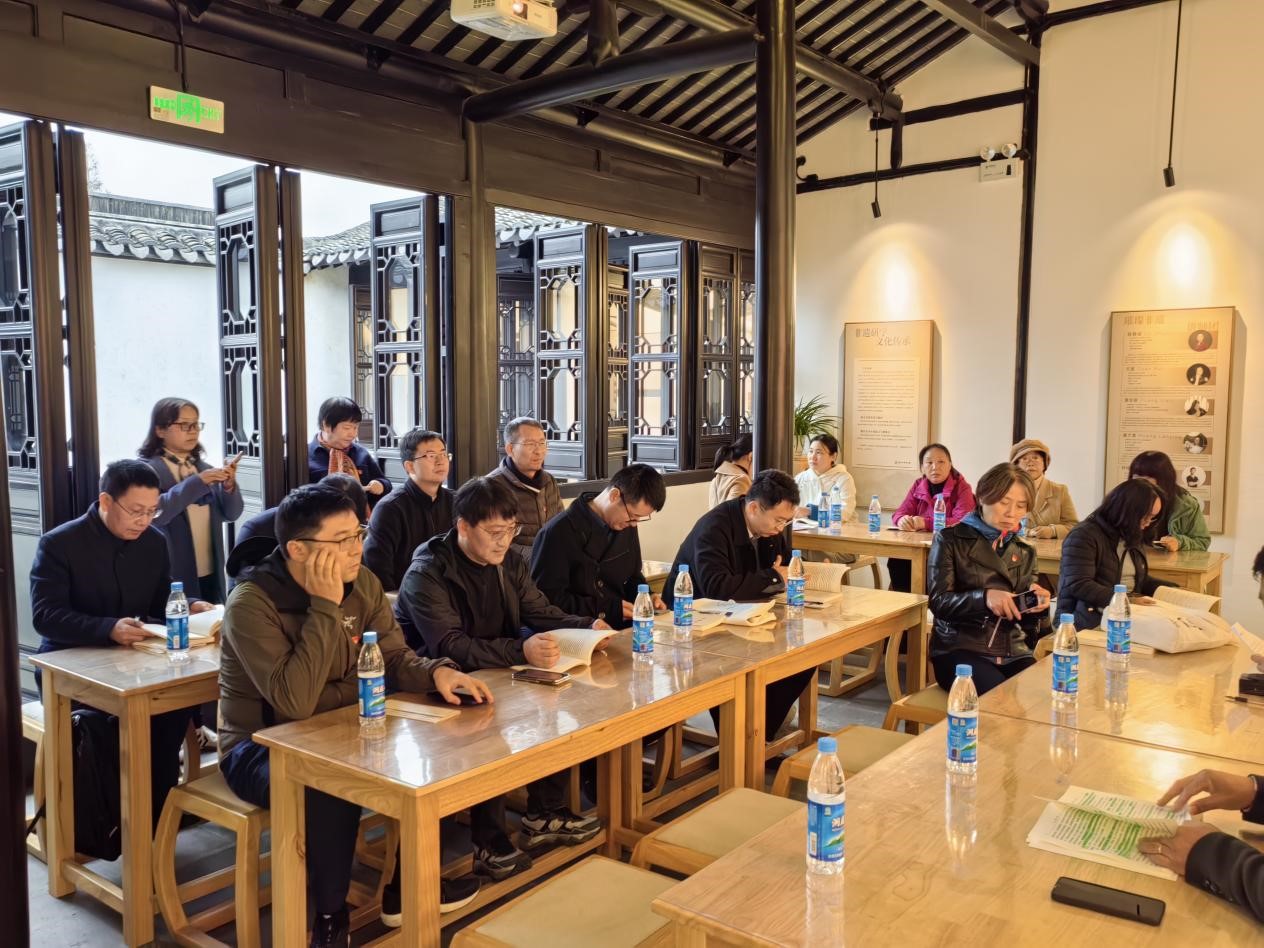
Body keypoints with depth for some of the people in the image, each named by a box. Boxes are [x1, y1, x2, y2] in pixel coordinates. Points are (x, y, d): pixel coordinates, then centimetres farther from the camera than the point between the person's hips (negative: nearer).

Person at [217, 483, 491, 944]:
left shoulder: (362, 582, -5)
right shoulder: (251, 604, -25)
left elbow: (394, 659, 1)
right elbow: (295, 704, -34)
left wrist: (437, 672, -21)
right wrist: (326, 607, -34)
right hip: (261, 746, -7)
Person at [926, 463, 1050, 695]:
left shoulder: (1025, 552, 17)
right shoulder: (951, 540, 3)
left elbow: (1027, 627, 14)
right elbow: (938, 600, -7)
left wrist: (1036, 607, -9)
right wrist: (984, 597, -24)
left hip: (1013, 653, 5)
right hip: (959, 649, -4)